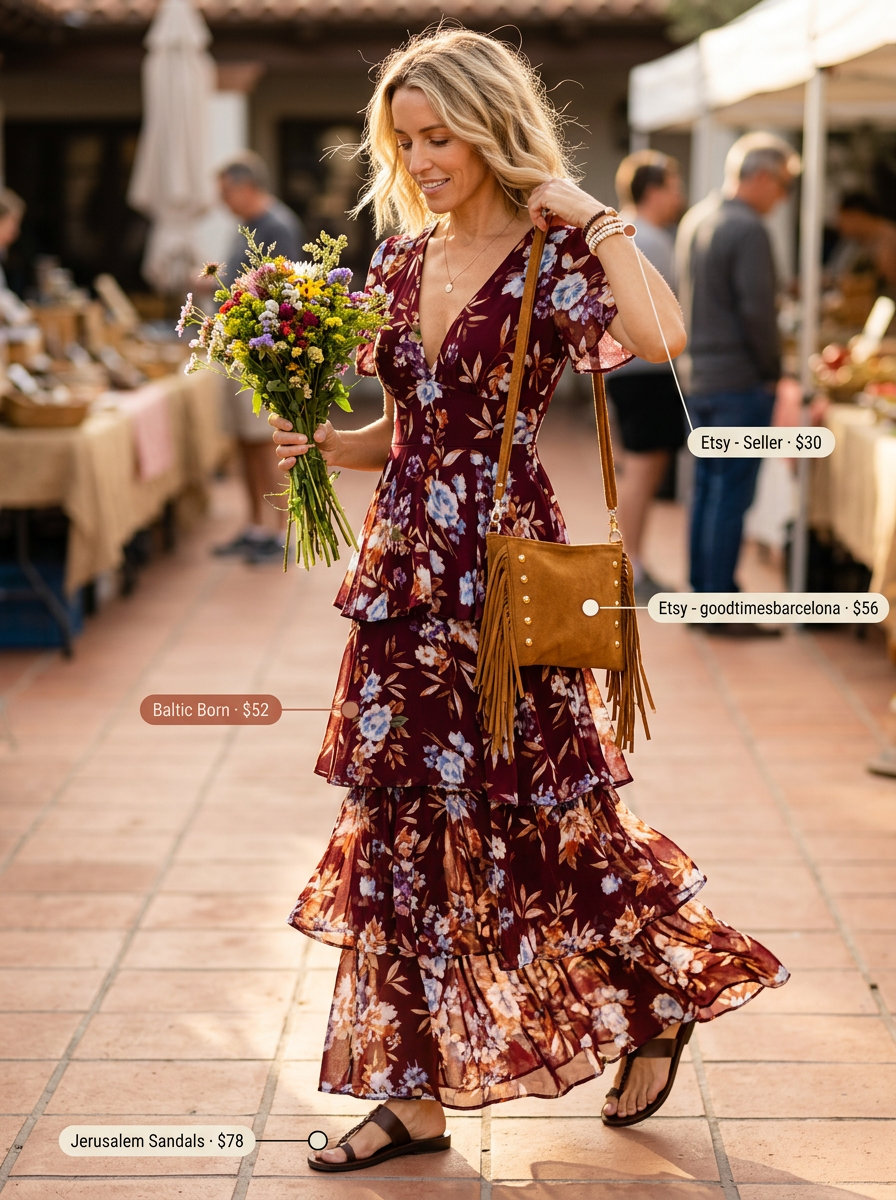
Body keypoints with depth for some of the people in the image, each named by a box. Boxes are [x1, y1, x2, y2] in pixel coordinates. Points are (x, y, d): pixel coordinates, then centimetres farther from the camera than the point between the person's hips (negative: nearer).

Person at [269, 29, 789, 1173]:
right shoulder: (403, 257, 11)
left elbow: (660, 337, -30)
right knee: (401, 828, 7)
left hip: (503, 565, -6)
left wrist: (588, 214, -21)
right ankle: (415, 1091, 18)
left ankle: (661, 995, 29)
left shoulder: (551, 258, -8)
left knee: (536, 819, 3)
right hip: (404, 569, 6)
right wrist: (324, 443, 0)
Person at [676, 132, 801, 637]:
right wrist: (774, 369, -7)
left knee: (708, 488, 14)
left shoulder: (695, 220, 12)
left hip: (700, 380, 9)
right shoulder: (748, 230, -17)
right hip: (741, 382, -9)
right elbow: (757, 312, -20)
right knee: (732, 495, -4)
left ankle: (703, 594, 21)